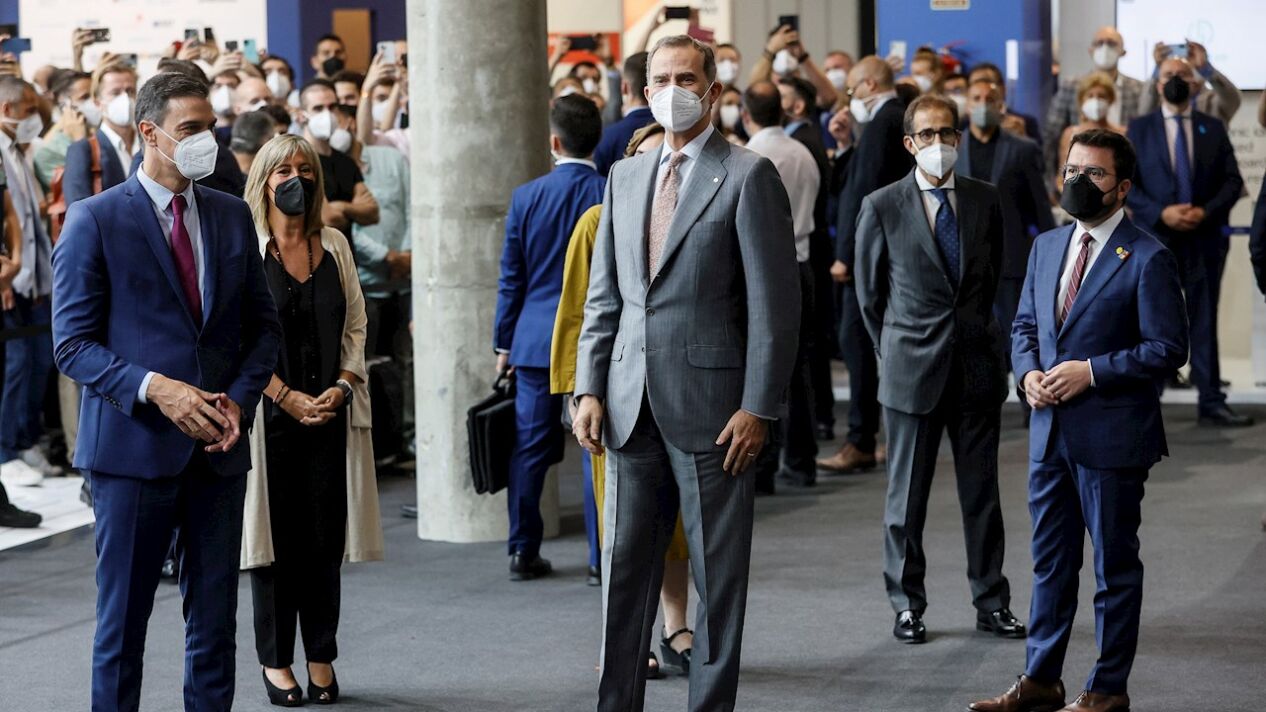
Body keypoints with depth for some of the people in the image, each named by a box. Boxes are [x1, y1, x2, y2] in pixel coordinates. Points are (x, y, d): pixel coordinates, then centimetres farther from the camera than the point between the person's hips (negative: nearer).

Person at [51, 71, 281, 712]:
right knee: (122, 619, 4)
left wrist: (240, 399, -3)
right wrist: (153, 388, -20)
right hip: (133, 445, -4)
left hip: (218, 446, 4)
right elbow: (73, 343, -7)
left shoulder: (233, 216, 10)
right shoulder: (94, 220, -4)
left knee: (215, 621, 8)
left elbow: (262, 324, 14)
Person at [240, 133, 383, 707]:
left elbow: (356, 326, 12)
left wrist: (341, 387, -3)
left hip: (331, 415, 3)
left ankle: (321, 658, 11)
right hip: (271, 415, -3)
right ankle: (276, 660, 10)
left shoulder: (334, 246, 11)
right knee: (276, 535, 0)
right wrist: (288, 397, -11)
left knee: (325, 537, 3)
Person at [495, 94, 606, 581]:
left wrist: (503, 343, 13)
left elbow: (511, 278, 4)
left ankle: (523, 552, 8)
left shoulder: (526, 197, -1)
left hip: (536, 340, 1)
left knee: (529, 448, 7)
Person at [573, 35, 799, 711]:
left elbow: (774, 305, -8)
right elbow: (603, 296, 16)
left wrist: (758, 408, -13)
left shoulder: (748, 176, -5)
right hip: (632, 405, 6)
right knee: (624, 571, 9)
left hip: (709, 408, -5)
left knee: (717, 574, 3)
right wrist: (590, 389, 5)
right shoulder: (625, 176, 14)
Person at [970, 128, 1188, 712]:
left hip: (1111, 438, -6)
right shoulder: (1047, 246, 12)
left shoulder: (1147, 259, -10)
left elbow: (1168, 348, -13)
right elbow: (1024, 325, 19)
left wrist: (1091, 372, -17)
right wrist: (1028, 373, -2)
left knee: (1115, 568, 5)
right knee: (1050, 562, 14)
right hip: (1050, 431, 6)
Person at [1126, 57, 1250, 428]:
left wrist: (1206, 211, -12)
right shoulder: (1139, 129, 4)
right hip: (1155, 237, -1)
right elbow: (1125, 184, -1)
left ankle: (1212, 403, 5)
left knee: (1205, 322, 3)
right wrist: (1161, 213, -14)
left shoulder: (1214, 128, 8)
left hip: (1204, 237, 1)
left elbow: (1233, 180, 5)